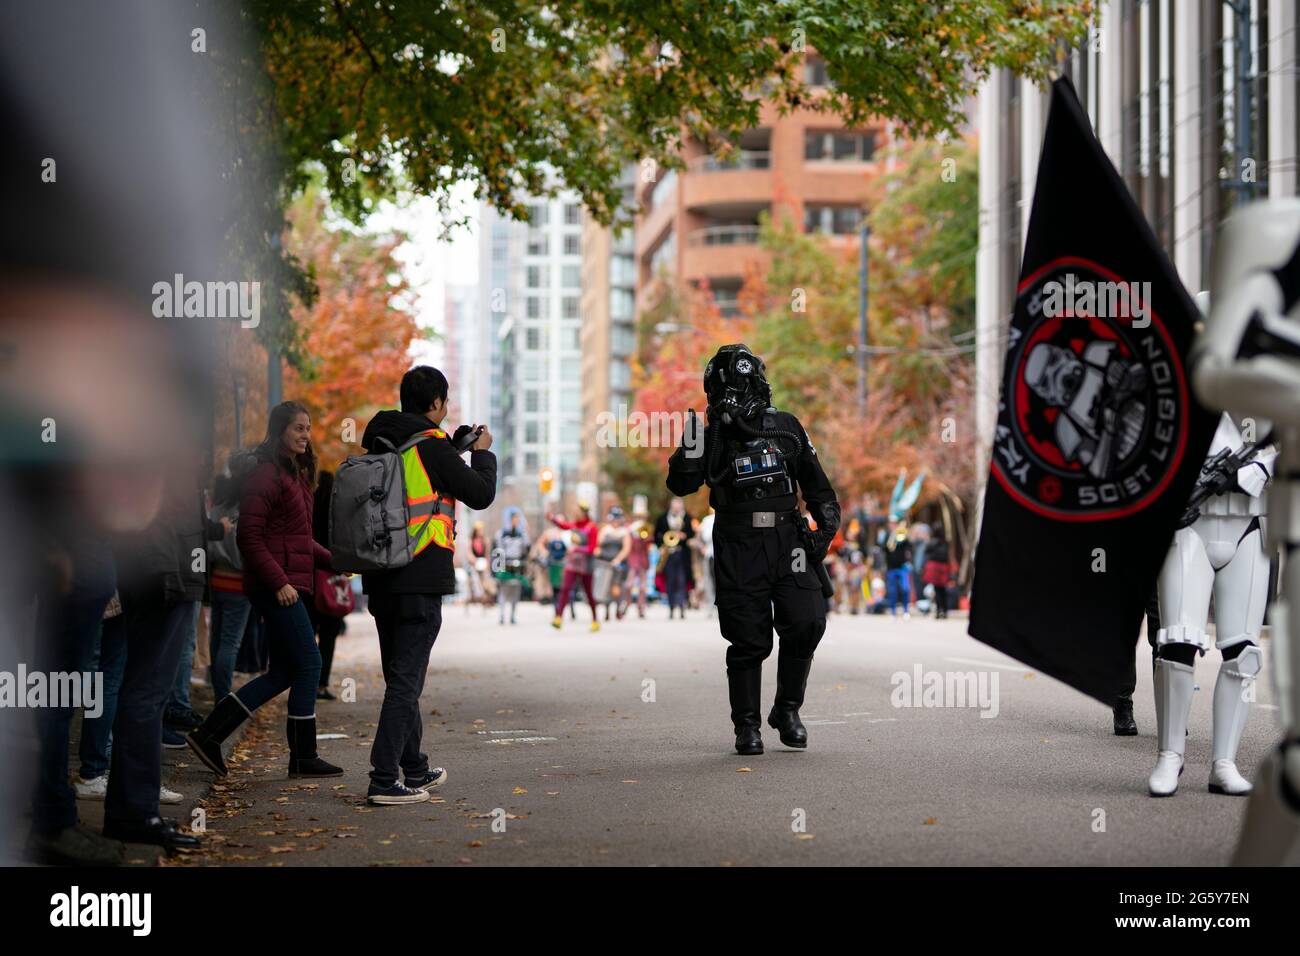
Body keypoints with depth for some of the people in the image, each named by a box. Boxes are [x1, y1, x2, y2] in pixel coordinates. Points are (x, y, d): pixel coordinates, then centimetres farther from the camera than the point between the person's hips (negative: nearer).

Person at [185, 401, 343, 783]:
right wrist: (279, 582, -21)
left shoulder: (295, 474, 17)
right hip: (277, 586, -10)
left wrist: (332, 560, 12)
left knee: (284, 672, 10)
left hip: (290, 583, 10)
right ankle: (303, 757, 5)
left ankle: (209, 733, 13)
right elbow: (250, 537, -18)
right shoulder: (267, 475, -13)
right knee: (308, 664, -5)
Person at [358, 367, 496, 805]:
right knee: (406, 679, -6)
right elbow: (481, 494, -5)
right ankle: (384, 780, -10)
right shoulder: (432, 446, -11)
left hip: (380, 579, 8)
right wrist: (482, 453, 12)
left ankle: (414, 768, 30)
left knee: (400, 675, 18)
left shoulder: (379, 443, 10)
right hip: (420, 579, -8)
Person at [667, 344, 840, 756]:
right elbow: (681, 485, -13)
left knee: (806, 624, -10)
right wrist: (691, 449, -26)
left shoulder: (786, 428, 5)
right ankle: (747, 725, 10)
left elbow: (815, 482, 14)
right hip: (738, 550, -2)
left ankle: (787, 710, 9)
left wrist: (827, 526, 5)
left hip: (788, 541, 2)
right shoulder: (713, 436, 0)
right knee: (748, 640, -2)